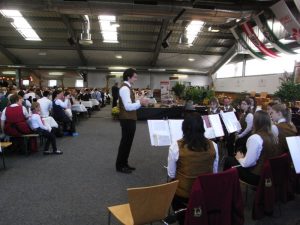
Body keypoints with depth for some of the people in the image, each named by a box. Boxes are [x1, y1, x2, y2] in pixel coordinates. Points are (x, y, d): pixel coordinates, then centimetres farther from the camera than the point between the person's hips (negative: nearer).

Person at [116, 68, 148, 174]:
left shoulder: (128, 88, 15)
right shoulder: (124, 88, -18)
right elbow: (128, 106, -26)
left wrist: (139, 101, 8)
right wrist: (140, 103, -30)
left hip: (130, 119, 10)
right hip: (127, 119, -10)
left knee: (128, 142, 16)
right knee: (125, 142, -1)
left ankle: (124, 163, 28)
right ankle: (120, 166, 12)